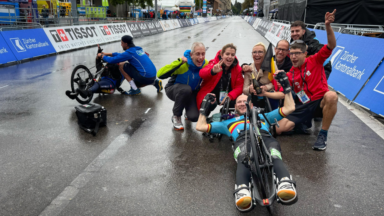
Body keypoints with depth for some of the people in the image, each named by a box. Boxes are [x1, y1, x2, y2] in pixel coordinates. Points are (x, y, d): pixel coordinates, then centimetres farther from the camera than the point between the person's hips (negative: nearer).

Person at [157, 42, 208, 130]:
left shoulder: (206, 64, -16)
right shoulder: (183, 63, -29)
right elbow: (160, 75, -40)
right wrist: (179, 62, -45)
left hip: (192, 93, 3)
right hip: (174, 89, -2)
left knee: (194, 117, -23)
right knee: (185, 89, -39)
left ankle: (189, 109, 18)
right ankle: (176, 117, -13)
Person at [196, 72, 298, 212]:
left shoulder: (263, 116, 45)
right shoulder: (229, 122, 43)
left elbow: (289, 108, 44)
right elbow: (200, 126, 42)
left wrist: (286, 87, 42)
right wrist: (204, 108, 47)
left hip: (265, 137, 1)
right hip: (242, 140, -1)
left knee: (275, 157, -38)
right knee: (244, 160, -40)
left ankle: (285, 184, -63)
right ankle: (242, 191, -63)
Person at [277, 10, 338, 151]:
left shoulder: (315, 61, 0)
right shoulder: (290, 74, 11)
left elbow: (331, 45, -14)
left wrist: (327, 26, -30)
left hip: (320, 102, -2)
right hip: (304, 106, 3)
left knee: (331, 96, -43)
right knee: (278, 129, -16)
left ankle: (323, 135, -25)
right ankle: (305, 123, 13)